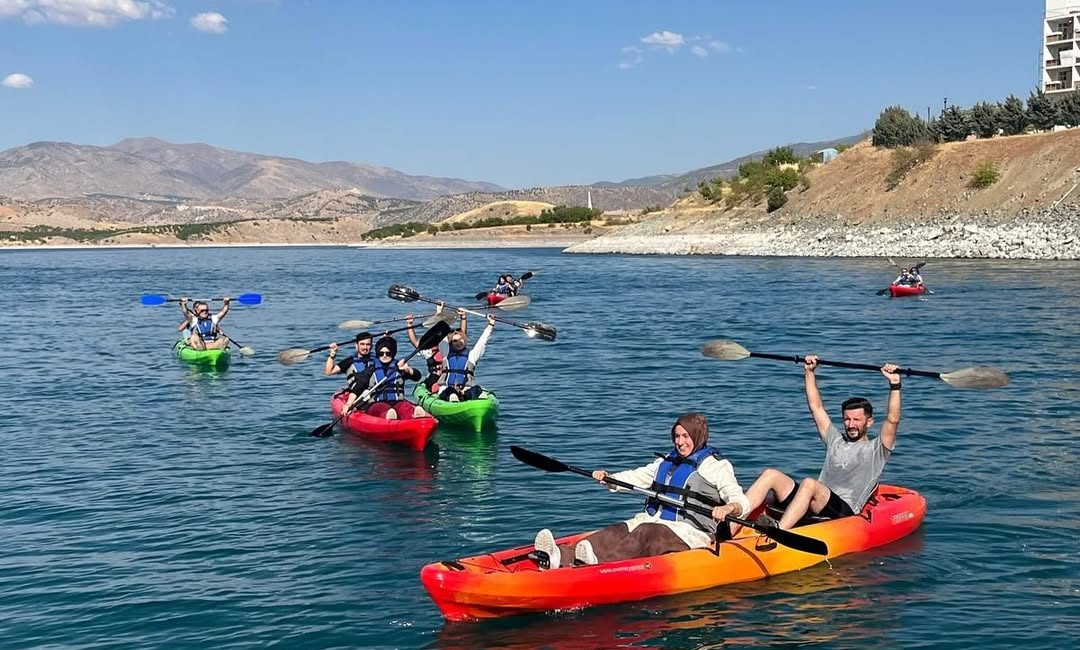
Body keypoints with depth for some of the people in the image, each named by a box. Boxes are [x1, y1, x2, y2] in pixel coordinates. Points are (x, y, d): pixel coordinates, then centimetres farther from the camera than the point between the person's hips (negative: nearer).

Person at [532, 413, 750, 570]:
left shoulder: (716, 466, 0)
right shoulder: (668, 460, 23)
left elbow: (742, 501, -9)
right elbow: (637, 477, 27)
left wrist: (728, 508, -33)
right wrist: (608, 478, 8)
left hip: (688, 533, -6)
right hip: (654, 523, 6)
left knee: (645, 534, -35)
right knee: (616, 532, -22)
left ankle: (599, 560, -65)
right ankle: (561, 557, -48)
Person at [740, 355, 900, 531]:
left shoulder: (876, 449, 13)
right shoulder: (835, 440, 28)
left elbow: (892, 420, -3)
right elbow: (816, 406, 28)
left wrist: (894, 385, -11)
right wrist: (809, 372, 24)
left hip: (844, 513, -6)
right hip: (814, 506, 6)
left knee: (809, 484, -36)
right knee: (771, 475, -16)